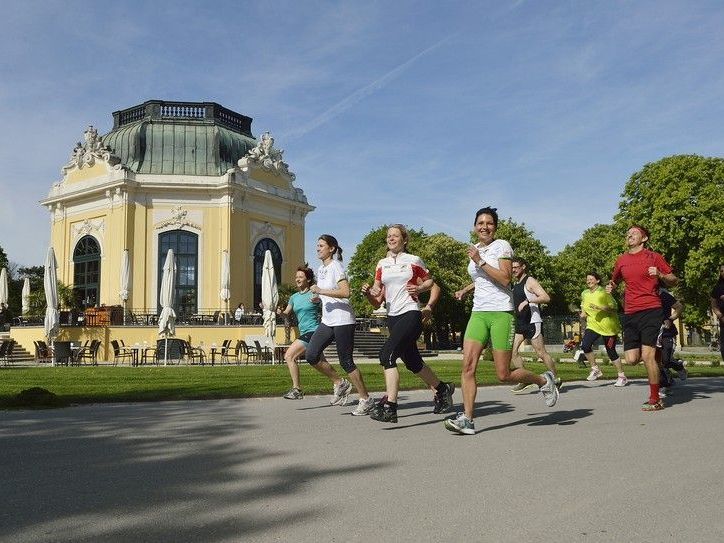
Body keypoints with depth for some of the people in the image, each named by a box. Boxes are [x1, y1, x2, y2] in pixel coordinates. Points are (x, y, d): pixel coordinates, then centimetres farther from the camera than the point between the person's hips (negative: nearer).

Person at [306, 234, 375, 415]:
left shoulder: (336, 266, -10)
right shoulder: (320, 269, 16)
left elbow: (346, 292, -24)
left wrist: (321, 291, -22)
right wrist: (317, 297, 12)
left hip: (343, 320, -8)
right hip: (327, 321, 8)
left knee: (346, 362, -5)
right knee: (311, 355, -4)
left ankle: (366, 399, 9)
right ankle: (340, 384, 14)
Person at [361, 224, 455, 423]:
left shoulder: (413, 261, 2)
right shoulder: (382, 264, 13)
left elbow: (433, 284, 13)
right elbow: (377, 302, 12)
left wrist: (422, 294, -7)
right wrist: (367, 292, -9)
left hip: (411, 314, -6)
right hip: (393, 317, 6)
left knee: (387, 354, -23)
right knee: (413, 362, 15)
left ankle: (390, 407, -25)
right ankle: (442, 389, 38)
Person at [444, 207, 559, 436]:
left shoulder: (501, 246, -3)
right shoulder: (475, 250, 17)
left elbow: (505, 279, -15)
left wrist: (480, 261, -17)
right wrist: (466, 289, 22)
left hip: (501, 313, -6)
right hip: (478, 313, 6)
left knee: (504, 375, -2)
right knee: (468, 365, -13)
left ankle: (544, 380, 25)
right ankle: (467, 419, -12)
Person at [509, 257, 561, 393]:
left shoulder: (530, 281, -9)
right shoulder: (516, 284, 17)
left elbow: (546, 297, -21)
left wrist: (527, 301, -27)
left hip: (532, 322, -8)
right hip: (519, 323, 8)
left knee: (541, 353, -2)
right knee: (513, 351, -4)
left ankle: (555, 380, 13)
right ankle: (525, 381, 1)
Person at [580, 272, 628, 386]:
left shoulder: (604, 291, -10)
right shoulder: (584, 294, 9)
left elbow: (614, 307, -13)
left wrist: (600, 308, -25)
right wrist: (583, 313, 8)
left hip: (608, 326, -5)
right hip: (593, 325, 5)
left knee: (611, 351, -1)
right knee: (585, 345, -17)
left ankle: (622, 376, 16)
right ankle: (595, 370, 1)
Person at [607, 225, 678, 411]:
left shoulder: (653, 257, 4)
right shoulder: (621, 260, 15)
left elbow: (674, 281, 6)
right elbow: (615, 279, 33)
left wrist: (659, 275, -13)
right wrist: (611, 286, 10)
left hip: (651, 310, -4)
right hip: (630, 314, 4)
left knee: (647, 356, -11)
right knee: (631, 359, -3)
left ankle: (655, 400, 2)